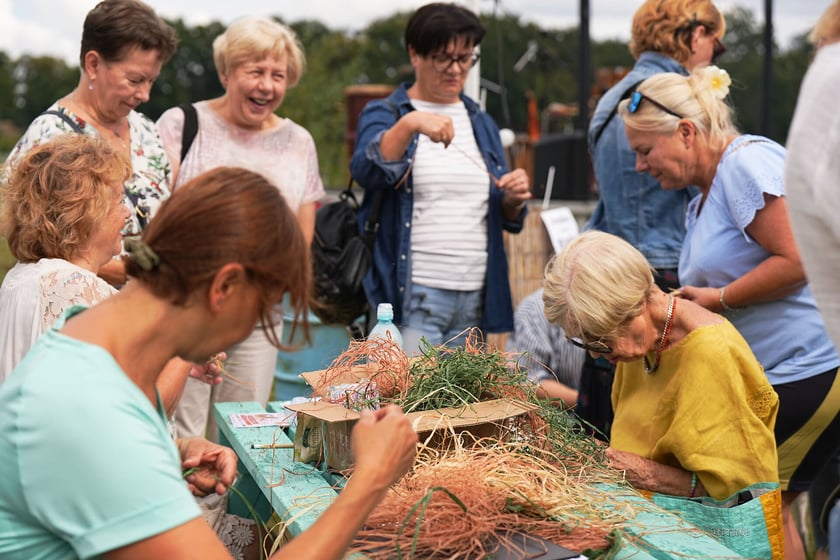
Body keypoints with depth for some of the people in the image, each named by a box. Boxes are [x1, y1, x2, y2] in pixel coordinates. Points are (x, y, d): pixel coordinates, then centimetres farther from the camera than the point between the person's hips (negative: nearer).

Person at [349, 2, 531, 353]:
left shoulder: (481, 123, 16)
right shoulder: (384, 114, 4)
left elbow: (505, 218, 17)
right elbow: (367, 172, -18)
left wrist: (513, 199, -5)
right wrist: (409, 124, -33)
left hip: (475, 298, 5)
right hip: (412, 297, -4)